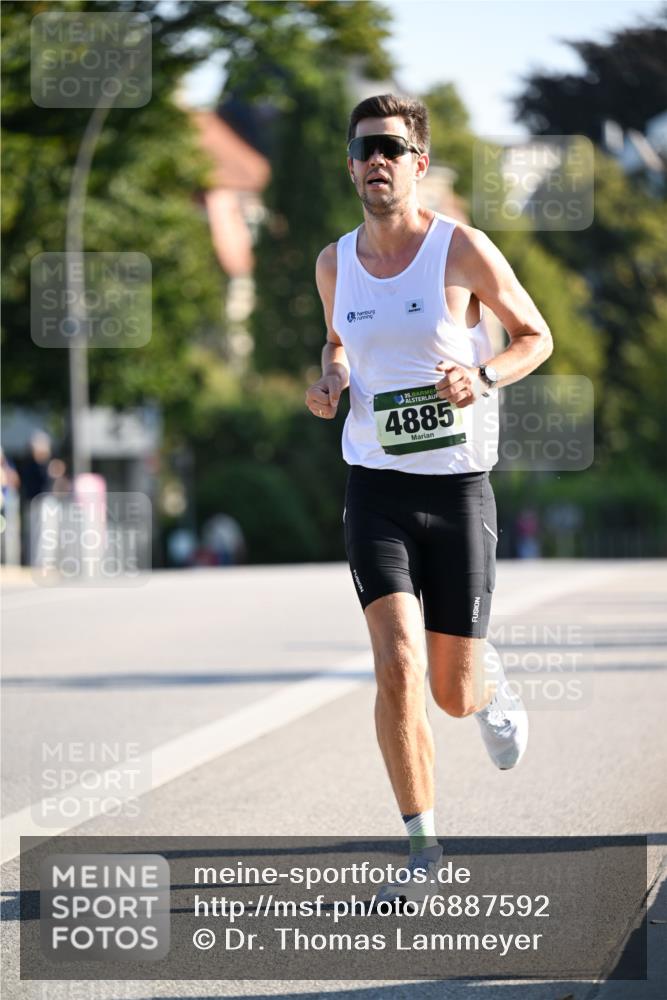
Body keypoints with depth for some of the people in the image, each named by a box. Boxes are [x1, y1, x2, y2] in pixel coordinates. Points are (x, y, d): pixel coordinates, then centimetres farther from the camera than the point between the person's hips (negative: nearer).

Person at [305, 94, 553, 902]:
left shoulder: (464, 251, -7)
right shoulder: (335, 263, 4)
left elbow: (536, 336, 4)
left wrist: (482, 376, -16)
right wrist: (328, 381, 1)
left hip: (458, 488, -2)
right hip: (375, 487, 2)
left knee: (453, 694, 4)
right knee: (396, 667, -16)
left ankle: (491, 685, 44)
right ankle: (423, 845, -4)